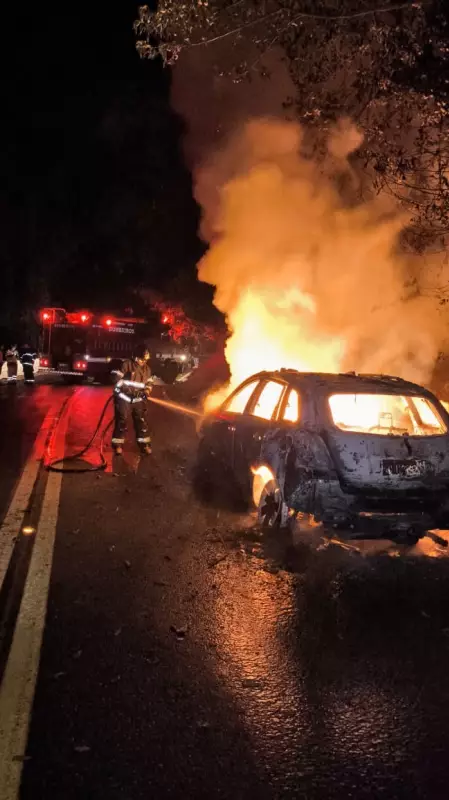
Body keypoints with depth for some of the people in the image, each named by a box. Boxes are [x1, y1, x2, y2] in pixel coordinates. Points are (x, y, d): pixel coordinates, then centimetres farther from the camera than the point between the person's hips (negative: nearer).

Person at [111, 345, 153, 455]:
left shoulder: (147, 369, 6)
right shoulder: (126, 365, -12)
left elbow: (149, 382, 16)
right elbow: (118, 379, -10)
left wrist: (147, 390, -3)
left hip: (138, 399, 5)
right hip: (124, 398, -4)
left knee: (141, 421, 5)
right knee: (121, 421, 1)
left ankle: (144, 444, 15)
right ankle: (118, 444, 12)